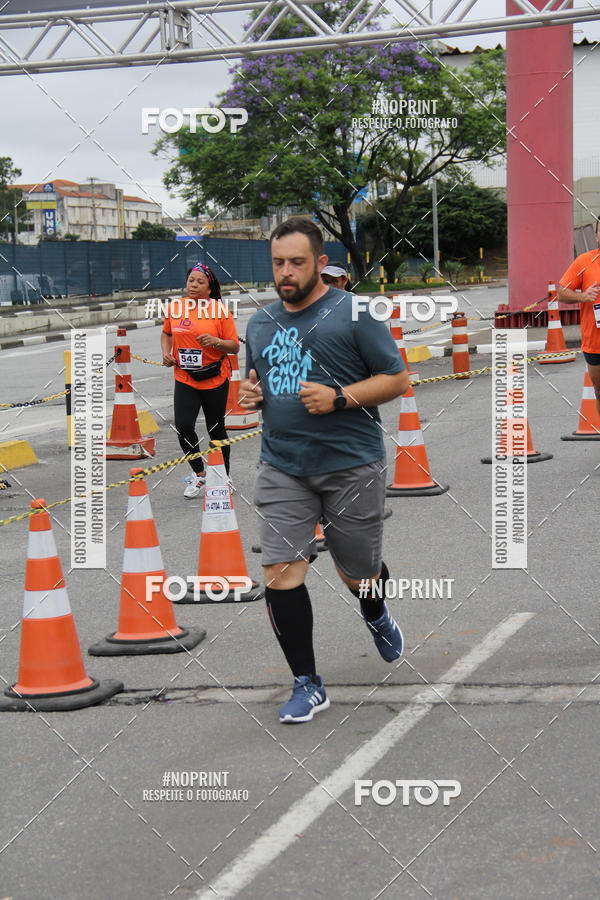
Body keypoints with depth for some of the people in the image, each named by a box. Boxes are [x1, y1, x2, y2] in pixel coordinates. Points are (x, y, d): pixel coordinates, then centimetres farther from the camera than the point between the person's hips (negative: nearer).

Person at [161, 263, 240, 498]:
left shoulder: (219, 310, -7)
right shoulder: (175, 308, 3)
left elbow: (235, 347, -4)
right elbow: (166, 333, 22)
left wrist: (217, 342, -23)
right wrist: (166, 353, 4)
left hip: (214, 379, -2)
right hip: (184, 379, 3)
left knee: (216, 429, 7)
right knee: (183, 427, -10)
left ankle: (224, 475, 27)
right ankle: (198, 473, 12)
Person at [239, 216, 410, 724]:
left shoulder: (353, 313, -5)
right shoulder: (261, 323, 13)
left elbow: (398, 379, -5)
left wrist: (339, 397, -18)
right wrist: (249, 395, 3)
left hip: (351, 466, -4)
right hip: (282, 468, 4)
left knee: (358, 575, 8)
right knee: (281, 573, -8)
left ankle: (376, 616, 47)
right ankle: (307, 685, 4)